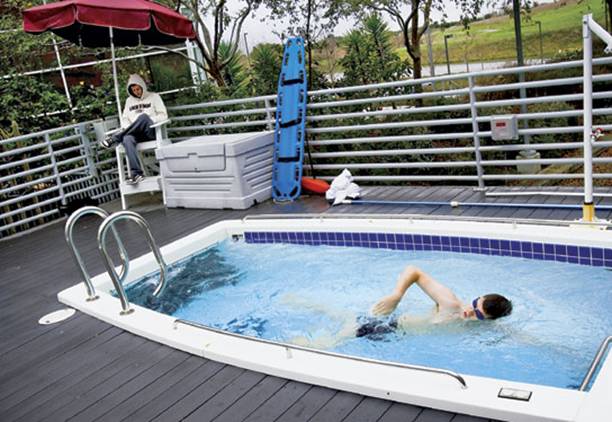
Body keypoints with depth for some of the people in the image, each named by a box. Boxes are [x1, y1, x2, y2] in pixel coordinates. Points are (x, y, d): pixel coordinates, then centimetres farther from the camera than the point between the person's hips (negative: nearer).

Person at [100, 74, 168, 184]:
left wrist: (149, 122, -13)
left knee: (144, 116, -37)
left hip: (152, 132, -3)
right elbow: (125, 119, 21)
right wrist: (127, 127, -2)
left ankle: (115, 139, -32)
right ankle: (136, 174, -47)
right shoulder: (129, 101, 25)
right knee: (127, 139, -36)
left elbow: (163, 115, 3)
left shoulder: (154, 97, 13)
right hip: (136, 134, 3)